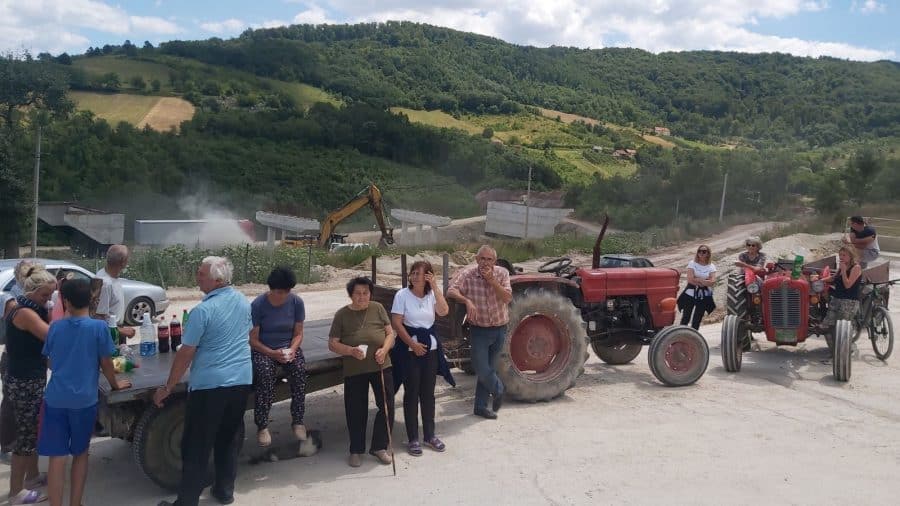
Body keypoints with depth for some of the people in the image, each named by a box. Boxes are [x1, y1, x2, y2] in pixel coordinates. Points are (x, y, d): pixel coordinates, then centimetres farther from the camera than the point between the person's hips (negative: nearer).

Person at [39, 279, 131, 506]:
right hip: (84, 400, -1)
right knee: (80, 454, 14)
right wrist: (115, 384, 16)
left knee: (57, 458, 4)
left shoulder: (55, 327, 1)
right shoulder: (99, 327, -9)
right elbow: (106, 363, -2)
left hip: (55, 399, 2)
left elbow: (51, 362, 14)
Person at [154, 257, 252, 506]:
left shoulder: (203, 310, -16)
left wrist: (167, 388, -5)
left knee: (196, 445, 4)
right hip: (242, 381, 7)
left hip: (210, 384, -6)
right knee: (229, 438, 18)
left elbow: (186, 353, -13)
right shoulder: (244, 302, 6)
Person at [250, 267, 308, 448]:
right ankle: (262, 426, -22)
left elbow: (298, 334, 4)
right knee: (265, 374, -34)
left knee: (300, 370, -29)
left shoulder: (296, 302, -3)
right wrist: (272, 353, -23)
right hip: (263, 350, -2)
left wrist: (292, 349, -17)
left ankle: (298, 421, -15)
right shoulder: (258, 305, -12)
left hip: (289, 347, 3)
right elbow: (253, 340, -9)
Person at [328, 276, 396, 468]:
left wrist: (384, 349, -14)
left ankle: (379, 447, 21)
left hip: (381, 366, 1)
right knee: (356, 411, 6)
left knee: (387, 406, 3)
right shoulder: (342, 315, -3)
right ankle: (356, 451, 24)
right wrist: (351, 351, -20)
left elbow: (390, 333, 5)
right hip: (354, 371, -1)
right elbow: (332, 344, -3)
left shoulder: (377, 309, 0)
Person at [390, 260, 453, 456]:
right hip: (409, 349, -4)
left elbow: (444, 311, -13)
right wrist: (413, 344, -14)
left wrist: (435, 286, -15)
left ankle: (430, 435, 22)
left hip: (430, 347, 4)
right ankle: (413, 438, 11)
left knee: (428, 392, 10)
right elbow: (396, 323, -10)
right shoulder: (402, 295, -6)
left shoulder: (432, 294, 5)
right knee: (411, 392, 1)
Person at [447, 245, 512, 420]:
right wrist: (467, 301, -37)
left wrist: (491, 280, -24)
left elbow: (507, 298, -16)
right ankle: (498, 390, 25)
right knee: (481, 369, -6)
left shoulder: (502, 273, -5)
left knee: (487, 368, 11)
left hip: (499, 328, 2)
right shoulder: (467, 274, -11)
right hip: (479, 329, -2)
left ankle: (481, 406, 24)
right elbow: (451, 291, -22)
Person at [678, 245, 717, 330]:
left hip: (704, 296, 1)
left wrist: (698, 280, -14)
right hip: (690, 294, -1)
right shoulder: (692, 263, 0)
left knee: (697, 320, 5)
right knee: (685, 318, -2)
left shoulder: (711, 266, 4)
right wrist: (705, 281, -9)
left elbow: (712, 282, -10)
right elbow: (690, 280, -13)